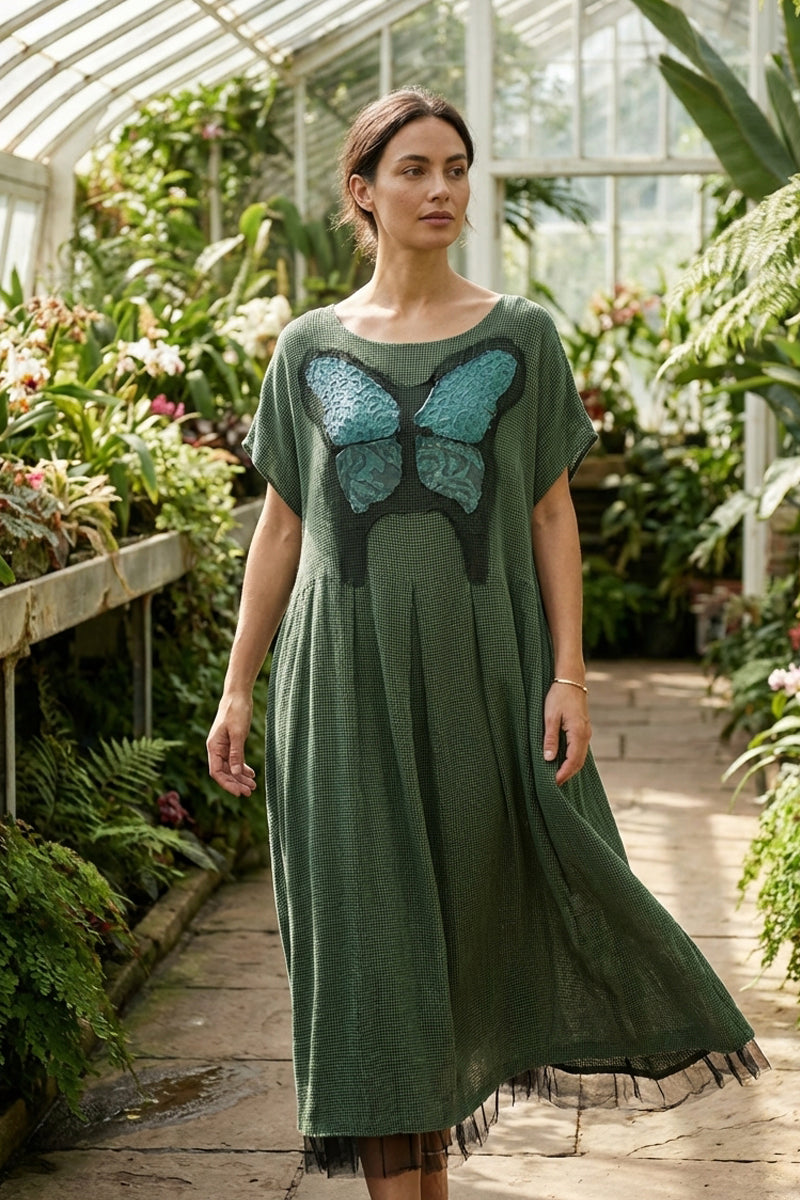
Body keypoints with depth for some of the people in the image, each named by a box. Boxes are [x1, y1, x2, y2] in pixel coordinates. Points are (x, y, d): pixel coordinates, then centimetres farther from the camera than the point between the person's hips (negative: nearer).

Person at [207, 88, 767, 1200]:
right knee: (374, 930, 2)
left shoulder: (520, 335, 4)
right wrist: (238, 687, 5)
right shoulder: (310, 348, 6)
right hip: (348, 675, 0)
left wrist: (568, 673, -6)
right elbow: (282, 526, 9)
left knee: (475, 909, 5)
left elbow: (552, 513, 3)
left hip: (480, 670, 0)